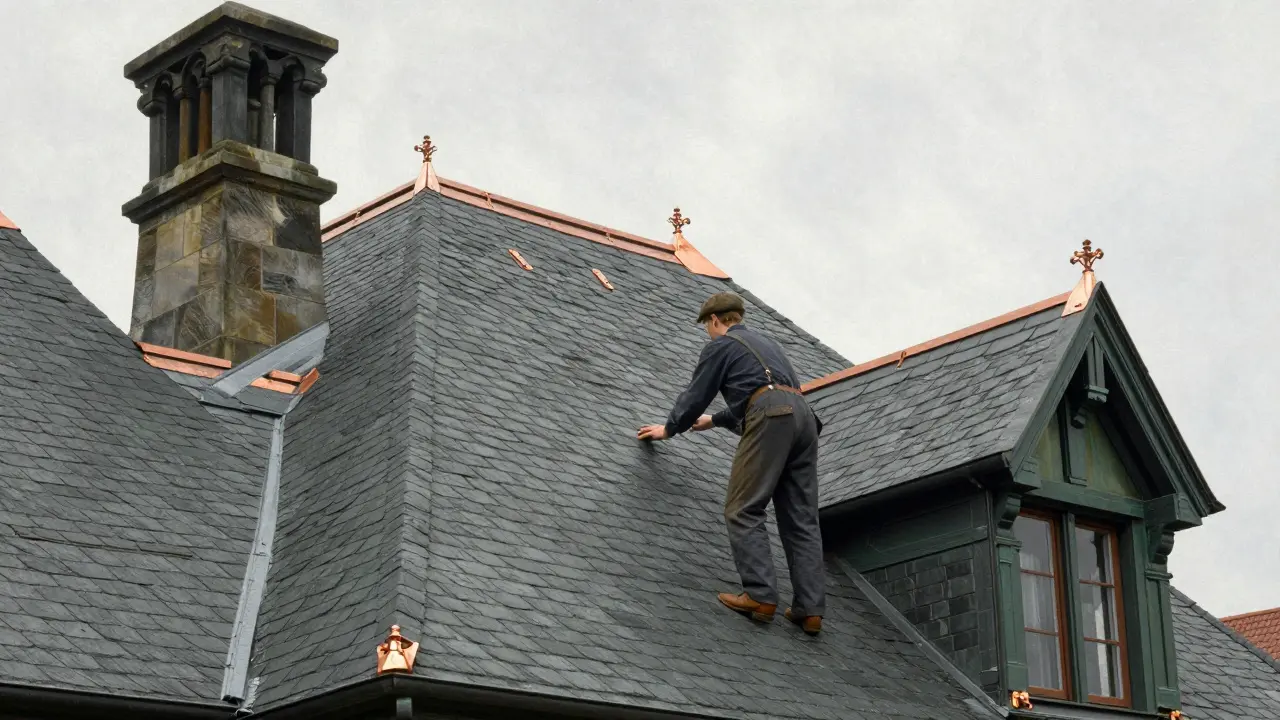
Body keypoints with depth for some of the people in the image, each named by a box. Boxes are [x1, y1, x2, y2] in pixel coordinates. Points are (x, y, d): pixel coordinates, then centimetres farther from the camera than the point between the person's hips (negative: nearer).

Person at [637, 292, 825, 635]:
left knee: (743, 510, -5)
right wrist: (714, 420, 63)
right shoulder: (766, 343, 36)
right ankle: (809, 608, -5)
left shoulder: (721, 345, 13)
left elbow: (696, 395, 17)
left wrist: (669, 429, 35)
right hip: (803, 416, 7)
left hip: (770, 421, -7)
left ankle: (760, 596, -17)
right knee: (801, 519, 3)